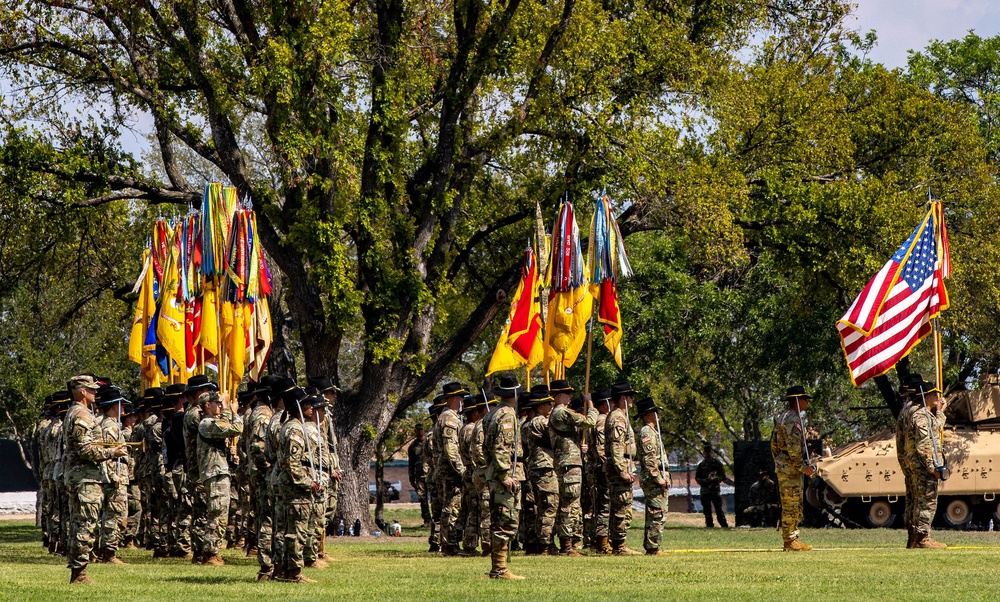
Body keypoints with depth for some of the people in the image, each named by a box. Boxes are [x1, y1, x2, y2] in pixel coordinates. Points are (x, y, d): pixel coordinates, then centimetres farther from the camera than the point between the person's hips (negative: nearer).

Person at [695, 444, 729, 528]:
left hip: (715, 490, -4)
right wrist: (704, 481, -7)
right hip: (704, 490, 4)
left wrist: (715, 478, -15)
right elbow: (697, 477, 13)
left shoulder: (717, 463, 4)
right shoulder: (701, 465, 12)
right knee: (707, 509, 4)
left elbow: (723, 476, 3)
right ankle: (709, 525, 11)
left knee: (719, 509, -9)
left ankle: (724, 524, -8)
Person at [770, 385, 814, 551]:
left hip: (783, 467, 11)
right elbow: (793, 447, -22)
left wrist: (778, 462, 27)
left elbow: (774, 444, 24)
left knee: (796, 506, 14)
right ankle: (790, 540, -5)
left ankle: (792, 539, 17)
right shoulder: (792, 419, -15)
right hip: (791, 469, -11)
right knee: (791, 506, -7)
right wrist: (803, 466, -17)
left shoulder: (782, 418, 18)